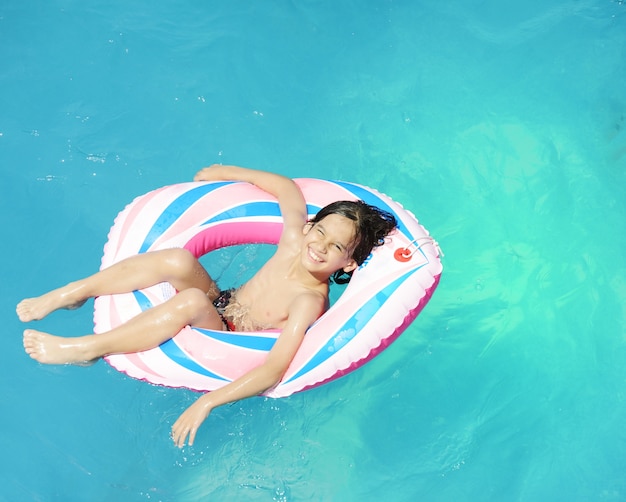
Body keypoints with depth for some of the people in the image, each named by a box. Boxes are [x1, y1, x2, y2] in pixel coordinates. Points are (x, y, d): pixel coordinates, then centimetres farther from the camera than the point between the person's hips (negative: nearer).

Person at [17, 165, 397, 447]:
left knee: (191, 301, -37)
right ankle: (69, 294, -10)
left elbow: (275, 370, -34)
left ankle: (84, 348, -24)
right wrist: (229, 172, 13)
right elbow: (288, 187, 9)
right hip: (219, 305, 6)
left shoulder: (310, 301, -25)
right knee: (178, 260, -25)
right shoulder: (295, 241, -9)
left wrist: (206, 402, -40)